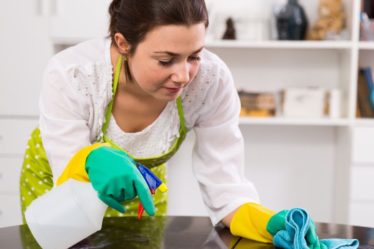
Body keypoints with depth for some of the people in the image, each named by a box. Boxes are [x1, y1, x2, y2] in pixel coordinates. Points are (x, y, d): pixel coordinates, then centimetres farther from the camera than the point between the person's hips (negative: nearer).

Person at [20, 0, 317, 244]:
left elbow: (224, 189, -24)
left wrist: (272, 224, -43)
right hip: (60, 173, -1)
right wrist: (91, 162, -54)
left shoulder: (212, 80, -30)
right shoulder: (70, 75, -35)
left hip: (141, 175, 2)